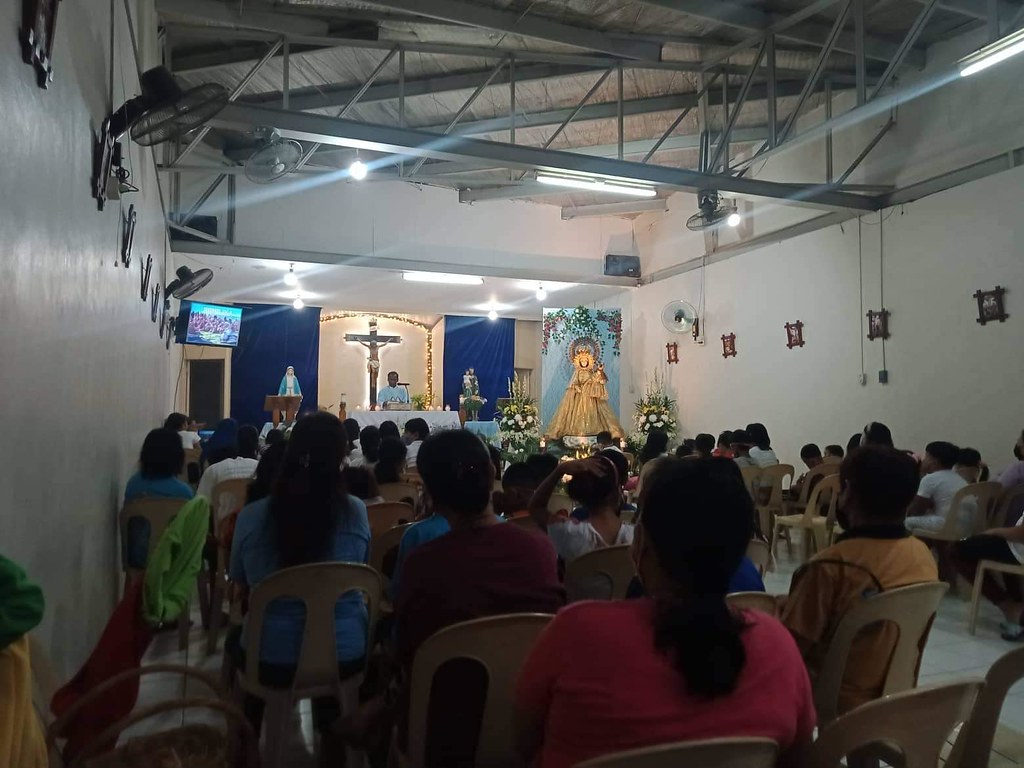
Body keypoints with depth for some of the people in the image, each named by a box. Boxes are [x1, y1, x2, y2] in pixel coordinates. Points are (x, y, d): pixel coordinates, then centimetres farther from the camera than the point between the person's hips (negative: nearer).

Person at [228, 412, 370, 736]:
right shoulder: (357, 512, -12)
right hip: (345, 658, 1)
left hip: (271, 660, 0)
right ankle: (329, 734, 48)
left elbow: (240, 582, 5)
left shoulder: (251, 516, -13)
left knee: (235, 639, 34)